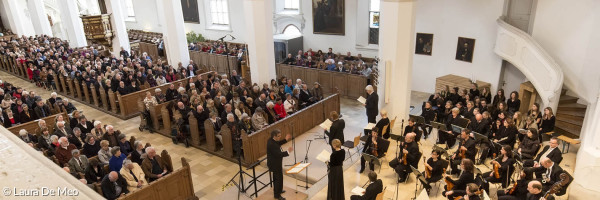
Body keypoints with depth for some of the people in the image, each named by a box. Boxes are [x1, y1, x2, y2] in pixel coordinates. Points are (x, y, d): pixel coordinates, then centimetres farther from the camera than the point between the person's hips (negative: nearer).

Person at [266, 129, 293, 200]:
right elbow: (278, 154, -32)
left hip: (274, 162, 10)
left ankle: (278, 190, 46)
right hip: (275, 164, -10)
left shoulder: (272, 140, -3)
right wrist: (288, 152, -28)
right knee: (279, 178, 3)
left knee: (276, 177, 26)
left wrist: (285, 140, 5)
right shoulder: (272, 144, -33)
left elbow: (278, 143, 15)